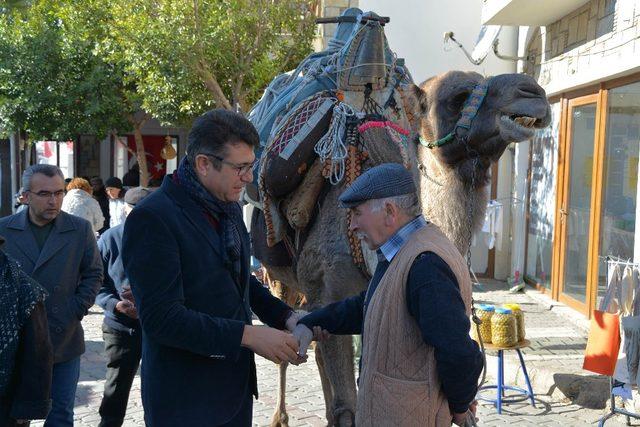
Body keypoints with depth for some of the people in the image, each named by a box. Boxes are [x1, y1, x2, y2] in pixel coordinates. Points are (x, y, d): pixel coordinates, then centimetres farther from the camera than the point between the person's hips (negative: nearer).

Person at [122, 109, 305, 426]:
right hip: (185, 397, -7)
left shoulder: (229, 208, 7)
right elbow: (161, 317, -23)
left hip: (236, 385, 7)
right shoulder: (152, 218, -18)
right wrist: (249, 335, -24)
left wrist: (284, 316, 2)